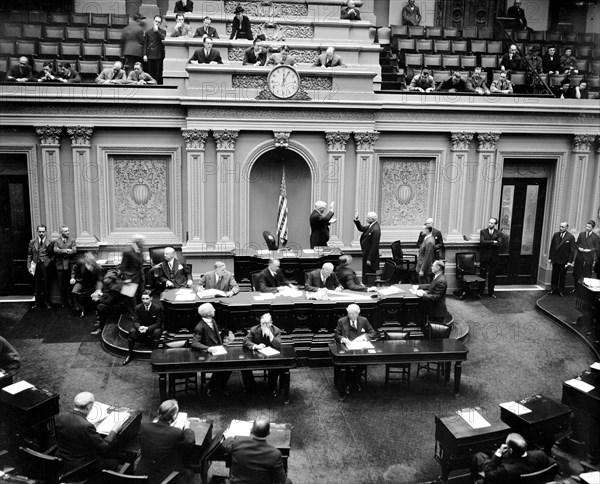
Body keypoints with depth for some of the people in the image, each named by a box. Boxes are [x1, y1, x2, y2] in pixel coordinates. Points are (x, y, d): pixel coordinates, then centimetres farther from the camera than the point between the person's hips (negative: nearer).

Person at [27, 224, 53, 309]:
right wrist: (29, 266, 4)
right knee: (37, 285, 7)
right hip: (36, 265, 2)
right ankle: (38, 303, 15)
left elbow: (52, 254, 2)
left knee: (46, 284, 1)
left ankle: (47, 302, 11)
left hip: (45, 265, -2)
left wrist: (48, 246, -12)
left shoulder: (49, 242, 1)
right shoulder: (32, 242, 8)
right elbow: (29, 255, 9)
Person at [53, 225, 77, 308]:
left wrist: (61, 252, -14)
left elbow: (74, 251, -4)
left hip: (69, 265, 0)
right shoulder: (56, 241, 9)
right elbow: (55, 250, -7)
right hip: (60, 265, 0)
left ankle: (70, 301, 7)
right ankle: (63, 302, 10)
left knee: (69, 284, 0)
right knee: (61, 285, 4)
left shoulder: (72, 240, 9)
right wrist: (65, 250, -18)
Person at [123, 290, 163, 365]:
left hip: (152, 329, -3)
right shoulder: (138, 308, -6)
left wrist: (147, 328, -33)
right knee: (132, 331, -26)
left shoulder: (157, 308, -15)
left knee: (157, 331, -35)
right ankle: (130, 355, -12)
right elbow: (135, 321, -9)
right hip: (141, 330, 3)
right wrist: (139, 327, -35)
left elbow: (159, 323, -17)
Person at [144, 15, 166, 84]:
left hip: (159, 56, -2)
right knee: (150, 74, 3)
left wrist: (157, 30, -11)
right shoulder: (148, 32, 12)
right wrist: (144, 54, -1)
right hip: (150, 56, 2)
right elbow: (145, 44, 9)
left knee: (158, 75, -3)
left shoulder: (163, 31, 8)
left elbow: (164, 38, -15)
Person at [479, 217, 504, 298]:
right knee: (482, 275, 2)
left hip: (494, 257, 1)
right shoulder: (483, 231, 3)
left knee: (492, 276, 7)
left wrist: (488, 243, -14)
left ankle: (491, 292, 18)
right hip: (484, 257, -1)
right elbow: (482, 242, -12)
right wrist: (493, 242, -14)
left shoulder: (498, 233, 4)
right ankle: (480, 292, 9)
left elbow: (500, 243, -11)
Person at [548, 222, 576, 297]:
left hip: (564, 261, -3)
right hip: (555, 259, 4)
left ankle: (561, 291, 19)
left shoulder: (570, 237, -10)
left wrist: (569, 261, -13)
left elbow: (572, 250, -10)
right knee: (554, 275, 11)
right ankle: (554, 289, 23)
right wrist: (550, 258, 4)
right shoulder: (556, 234, 2)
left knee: (562, 276, 9)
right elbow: (552, 247, 7)